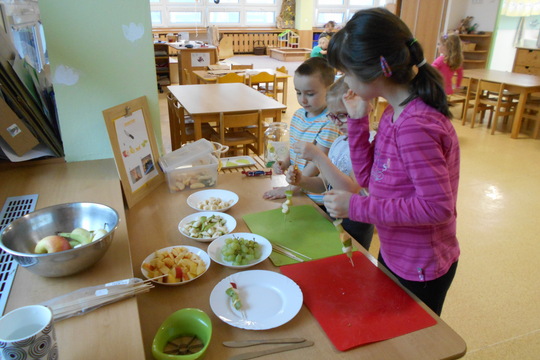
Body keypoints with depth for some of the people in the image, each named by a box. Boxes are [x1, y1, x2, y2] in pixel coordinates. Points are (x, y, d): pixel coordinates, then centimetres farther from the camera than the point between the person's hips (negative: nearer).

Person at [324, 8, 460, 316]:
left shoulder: (416, 126, -30)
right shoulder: (394, 114, -2)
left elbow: (437, 206, -30)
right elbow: (368, 177, 2)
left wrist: (357, 207, -27)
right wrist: (358, 120, -7)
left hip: (419, 269, -8)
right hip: (394, 255, 8)